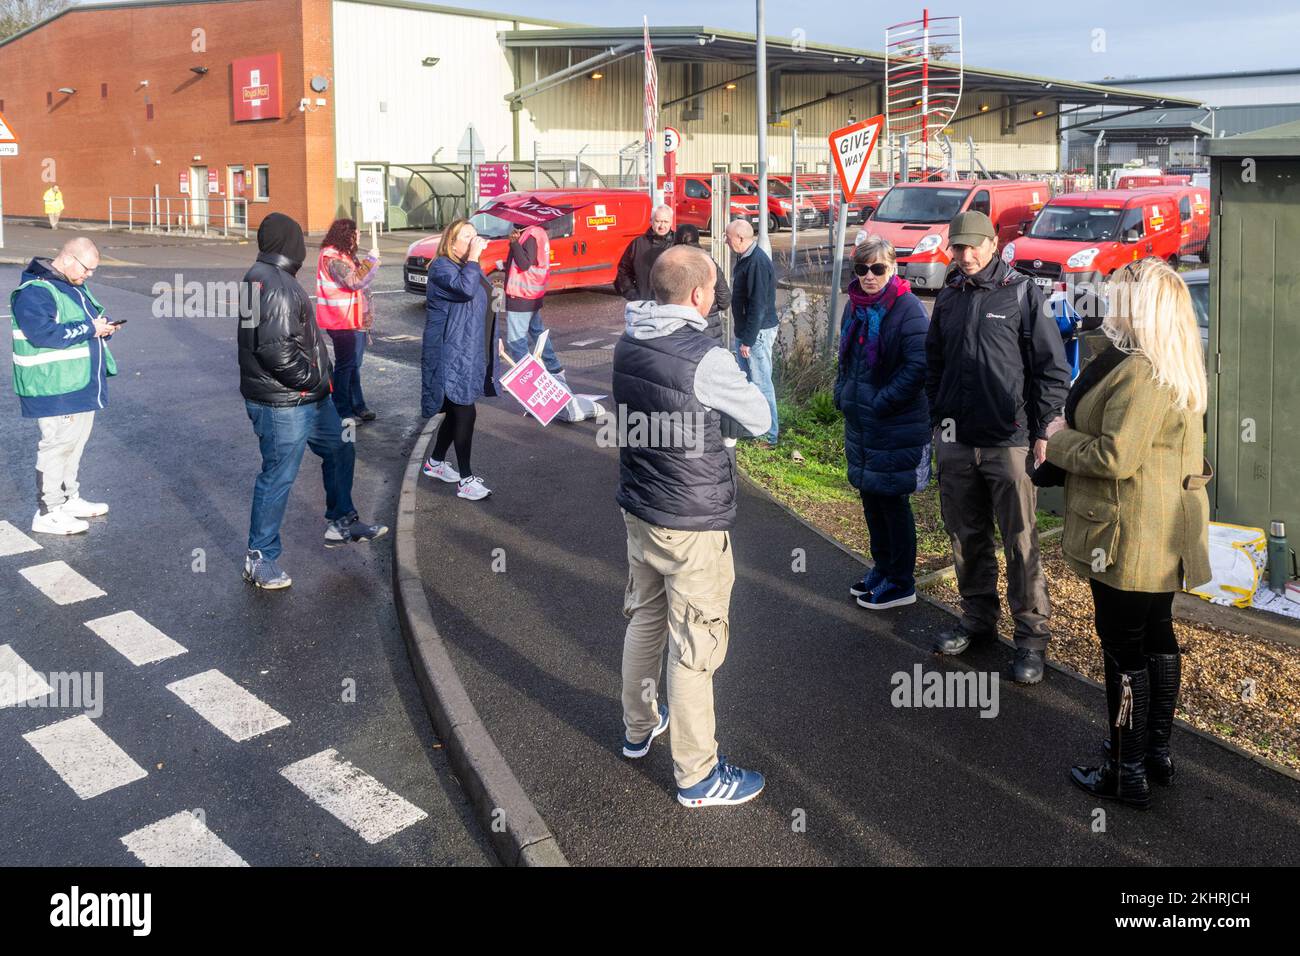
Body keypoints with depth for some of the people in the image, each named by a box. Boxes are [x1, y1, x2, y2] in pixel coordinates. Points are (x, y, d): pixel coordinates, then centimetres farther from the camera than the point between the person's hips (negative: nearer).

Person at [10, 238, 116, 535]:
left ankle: (69, 499, 32)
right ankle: (48, 513, 3)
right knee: (58, 444, -5)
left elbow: (93, 314, 26)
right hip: (55, 388, -10)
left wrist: (104, 324, 2)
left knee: (75, 443, 18)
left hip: (82, 385, 10)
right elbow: (43, 333, -27)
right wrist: (89, 329, -22)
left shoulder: (75, 286, 14)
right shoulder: (34, 291, -17)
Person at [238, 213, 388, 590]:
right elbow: (276, 349, -29)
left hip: (307, 399, 11)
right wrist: (312, 379, -16)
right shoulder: (273, 284, -22)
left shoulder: (270, 277, 12)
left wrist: (317, 378, 14)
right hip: (282, 405, -11)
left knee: (339, 449, 21)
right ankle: (260, 559, 12)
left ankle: (341, 523, 37)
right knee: (278, 477, -1)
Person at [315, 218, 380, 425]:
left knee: (354, 365, 17)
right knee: (345, 366, -3)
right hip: (343, 322, -10)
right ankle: (342, 412, 5)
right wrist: (372, 260, -21)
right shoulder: (333, 259, -19)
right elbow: (355, 281, -29)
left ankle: (357, 407, 27)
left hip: (357, 320, 10)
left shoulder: (346, 255, 13)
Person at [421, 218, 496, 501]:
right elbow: (465, 288, -33)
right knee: (465, 412, -10)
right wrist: (473, 256, -23)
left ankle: (436, 462, 33)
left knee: (456, 411, 17)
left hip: (470, 353, 9)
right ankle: (466, 480, -4)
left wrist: (493, 343, 25)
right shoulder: (441, 267, -13)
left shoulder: (469, 266, 16)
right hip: (451, 355, -9)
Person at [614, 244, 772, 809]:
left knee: (644, 619, 23)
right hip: (693, 526, -8)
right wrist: (740, 382, 6)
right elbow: (760, 421, -10)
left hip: (638, 510, 8)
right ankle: (697, 776, 15)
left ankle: (638, 728, 42)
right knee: (694, 645, 3)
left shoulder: (627, 348, 0)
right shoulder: (706, 360, -23)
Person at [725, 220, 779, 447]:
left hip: (758, 332, -10)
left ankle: (769, 436, 1)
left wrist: (748, 339, -22)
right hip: (745, 330, 10)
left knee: (761, 384, -5)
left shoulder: (758, 262, -21)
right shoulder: (745, 258, 10)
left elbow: (758, 305, -24)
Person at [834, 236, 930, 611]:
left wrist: (881, 402, -21)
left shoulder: (908, 309, -15)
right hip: (860, 423, 8)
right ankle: (882, 568, 34)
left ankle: (901, 583, 15)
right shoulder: (855, 306, 9)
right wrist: (842, 393, 8)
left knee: (893, 502, 2)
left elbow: (918, 366, -21)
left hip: (897, 427, -8)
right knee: (871, 499, 17)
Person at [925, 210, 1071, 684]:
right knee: (966, 537, 14)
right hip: (956, 442, 5)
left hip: (1009, 441, -5)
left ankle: (1032, 636, 7)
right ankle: (977, 618, 29)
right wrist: (938, 419, 15)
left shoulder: (1021, 292, -4)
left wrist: (1041, 432, -8)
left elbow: (1052, 367, -6)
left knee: (1021, 542, -2)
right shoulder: (949, 297, 11)